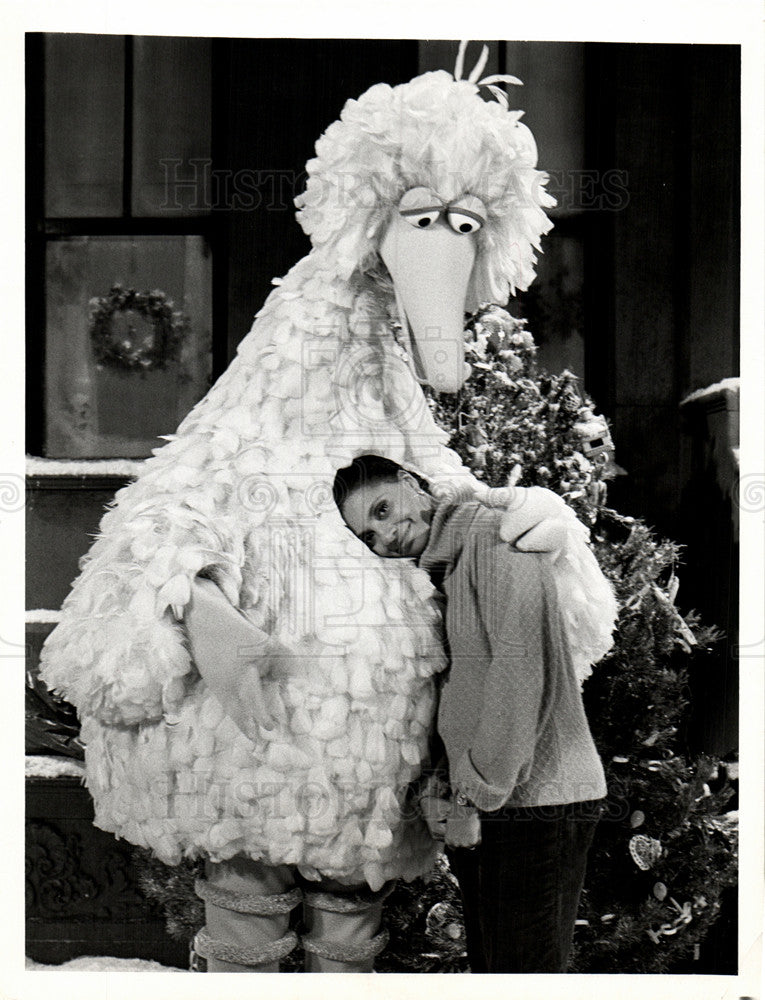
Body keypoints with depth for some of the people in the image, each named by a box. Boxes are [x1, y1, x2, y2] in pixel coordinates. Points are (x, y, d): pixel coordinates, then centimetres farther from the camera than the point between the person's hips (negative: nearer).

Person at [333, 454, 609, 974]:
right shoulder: (449, 570, 18)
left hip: (534, 805, -10)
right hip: (482, 814, 10)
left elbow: (522, 669, -21)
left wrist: (477, 795, -17)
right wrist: (442, 784, 4)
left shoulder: (494, 536, -11)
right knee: (490, 969, 15)